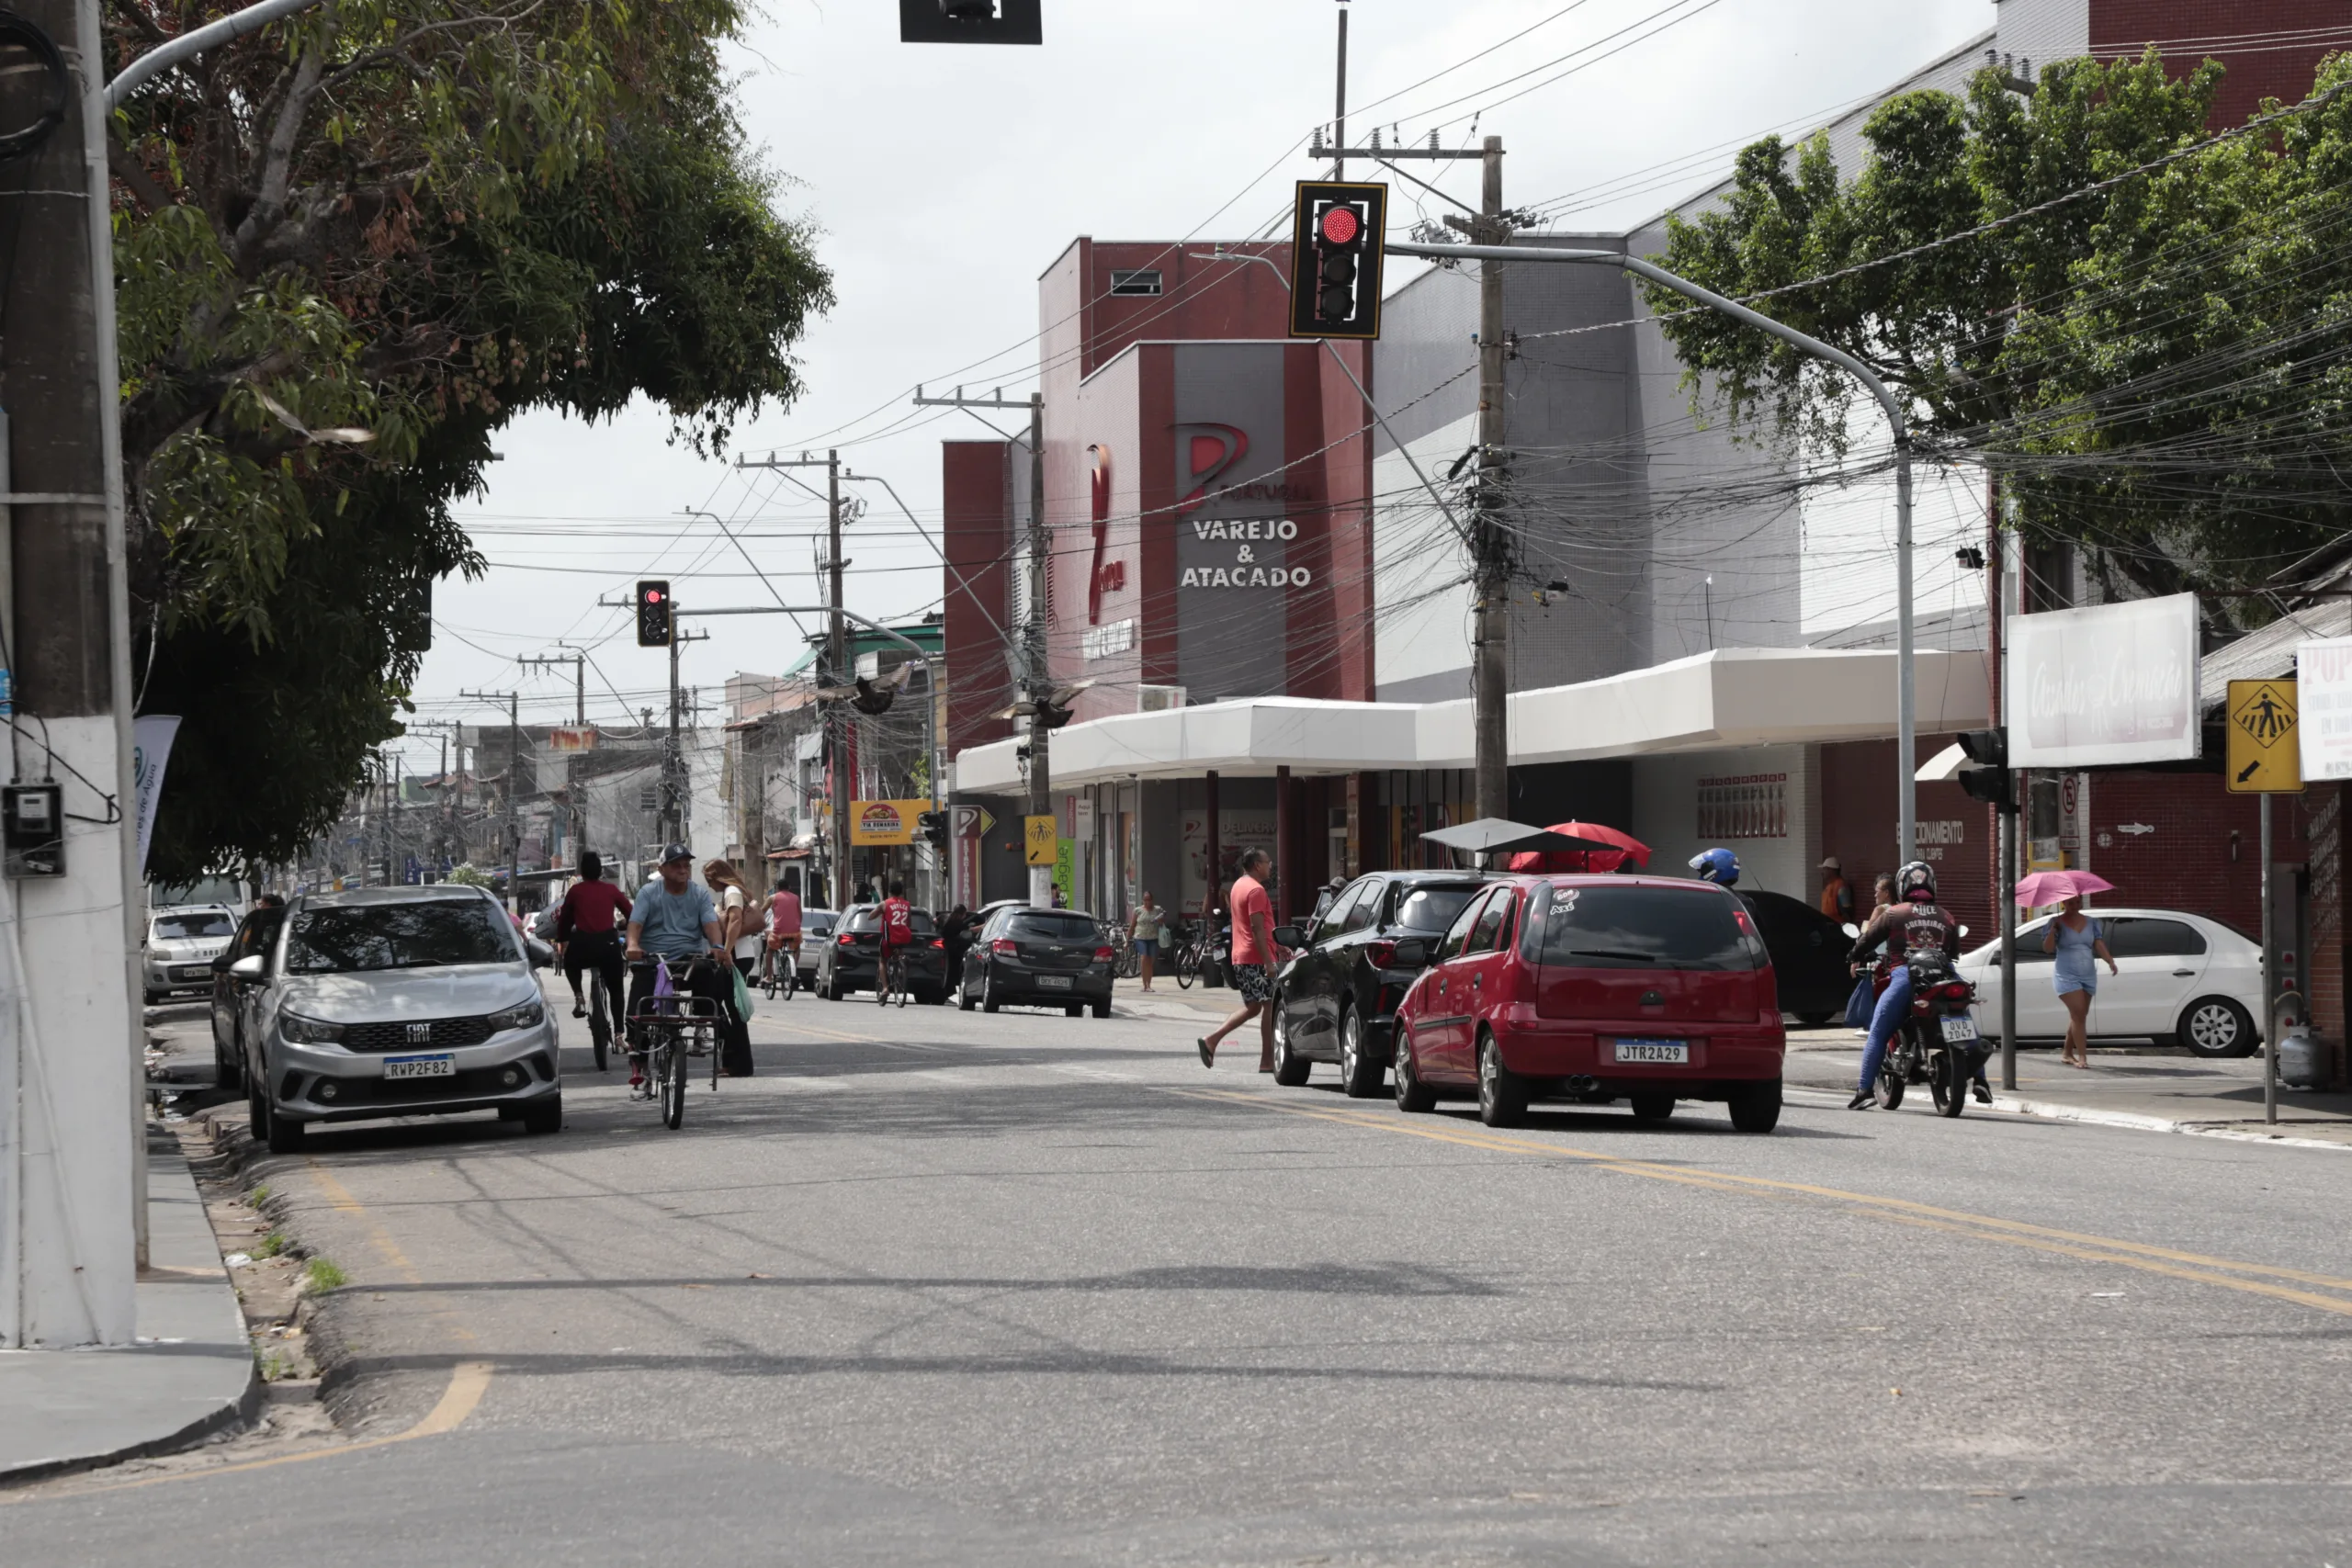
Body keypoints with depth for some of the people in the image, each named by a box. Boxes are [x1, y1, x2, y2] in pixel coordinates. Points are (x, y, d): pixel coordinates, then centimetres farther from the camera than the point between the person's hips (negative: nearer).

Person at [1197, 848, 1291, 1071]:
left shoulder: (1239, 886, 18)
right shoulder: (1255, 890, -14)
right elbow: (1257, 928, -21)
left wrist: (1277, 946, 29)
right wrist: (1269, 962, -22)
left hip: (1240, 958, 10)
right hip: (1256, 958, -10)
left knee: (1253, 1006, 15)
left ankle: (1211, 1039, 5)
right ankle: (1267, 1060, -1)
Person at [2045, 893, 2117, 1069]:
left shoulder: (2092, 922, 7)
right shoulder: (2057, 923, -4)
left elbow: (2099, 944, -1)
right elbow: (2047, 948, -12)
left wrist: (2110, 961, -16)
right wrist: (2054, 928, -23)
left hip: (2088, 976, 5)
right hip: (2067, 976, -5)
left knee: (2079, 1015, 10)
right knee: (2078, 1014, -15)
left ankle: (2067, 1052, 24)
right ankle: (2082, 1057, -17)